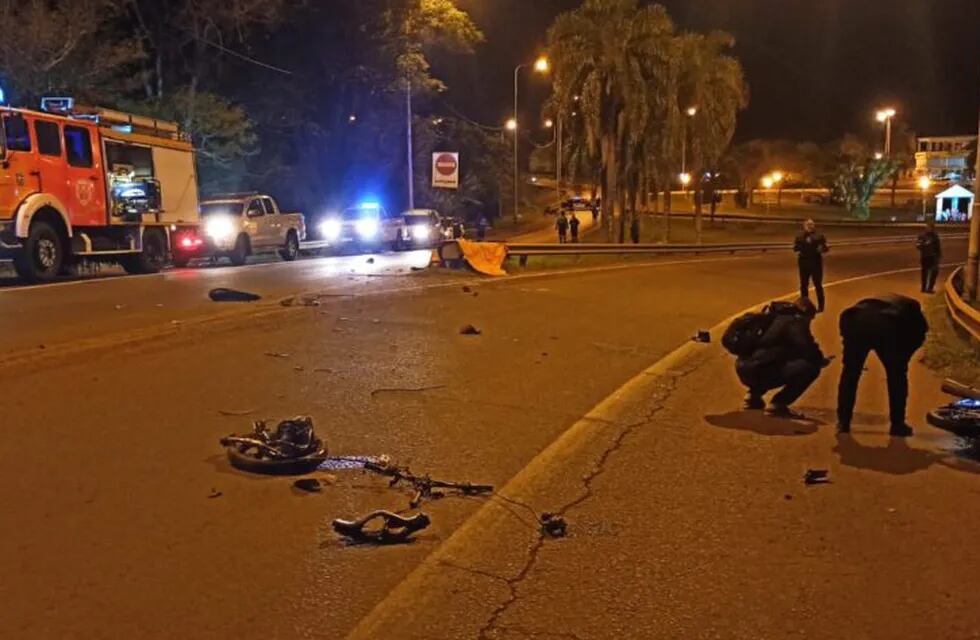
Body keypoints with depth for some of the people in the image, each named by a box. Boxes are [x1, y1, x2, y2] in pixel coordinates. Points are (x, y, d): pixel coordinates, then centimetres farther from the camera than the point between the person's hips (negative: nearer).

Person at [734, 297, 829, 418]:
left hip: (745, 367, 10)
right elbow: (808, 350, -11)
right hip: (757, 370, -10)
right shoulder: (795, 321, -2)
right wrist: (821, 360, 11)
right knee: (811, 367, -13)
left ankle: (754, 395, 27)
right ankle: (777, 404, -9)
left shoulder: (776, 317, 24)